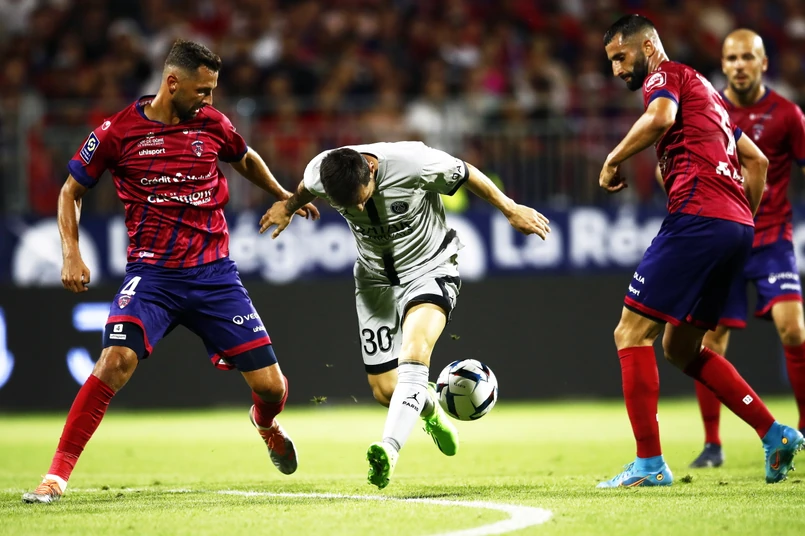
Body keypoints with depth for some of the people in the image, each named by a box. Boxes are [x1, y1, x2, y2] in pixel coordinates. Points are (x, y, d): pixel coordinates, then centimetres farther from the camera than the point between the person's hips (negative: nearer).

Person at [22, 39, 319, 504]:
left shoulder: (212, 123, 3)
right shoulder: (119, 131, -5)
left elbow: (246, 159, 27)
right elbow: (71, 191, 7)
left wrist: (285, 197, 26)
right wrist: (71, 254, -4)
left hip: (215, 273, 3)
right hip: (152, 274, -3)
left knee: (270, 386, 0)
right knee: (117, 360, -28)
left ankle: (266, 423, 40)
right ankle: (58, 474, -19)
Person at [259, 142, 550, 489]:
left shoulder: (415, 164, -30)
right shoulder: (321, 173, -20)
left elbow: (466, 174, -11)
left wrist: (511, 210, -2)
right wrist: (289, 207, 24)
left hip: (429, 268, -4)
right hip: (375, 277, 4)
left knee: (413, 352, -33)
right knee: (385, 390, 3)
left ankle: (389, 449, -46)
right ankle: (429, 407, 39)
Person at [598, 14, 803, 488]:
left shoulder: (666, 75, 2)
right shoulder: (703, 89, 29)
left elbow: (661, 117, -22)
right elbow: (756, 160, 31)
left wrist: (613, 160, -11)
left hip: (697, 217, -9)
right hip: (737, 226, 9)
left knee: (632, 334, -7)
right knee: (681, 347, 17)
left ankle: (650, 463, -12)